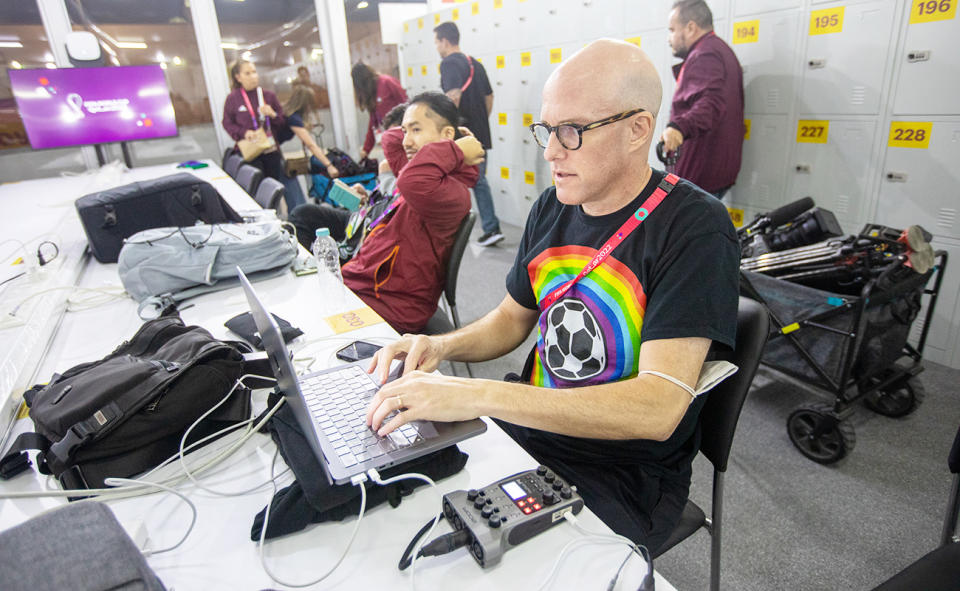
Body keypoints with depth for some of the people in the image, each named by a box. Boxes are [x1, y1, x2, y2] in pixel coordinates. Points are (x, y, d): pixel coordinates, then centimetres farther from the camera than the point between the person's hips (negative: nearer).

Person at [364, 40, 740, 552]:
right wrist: (443, 347, -10)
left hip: (626, 479, -5)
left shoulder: (694, 227, -20)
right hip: (530, 429, 6)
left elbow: (659, 407, -29)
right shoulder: (552, 208, 1)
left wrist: (475, 395, -35)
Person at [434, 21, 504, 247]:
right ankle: (491, 228, 10)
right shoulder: (475, 64, 15)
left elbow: (454, 95, -27)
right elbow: (489, 97, 20)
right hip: (480, 135, 8)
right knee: (479, 181, 13)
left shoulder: (449, 63, -11)